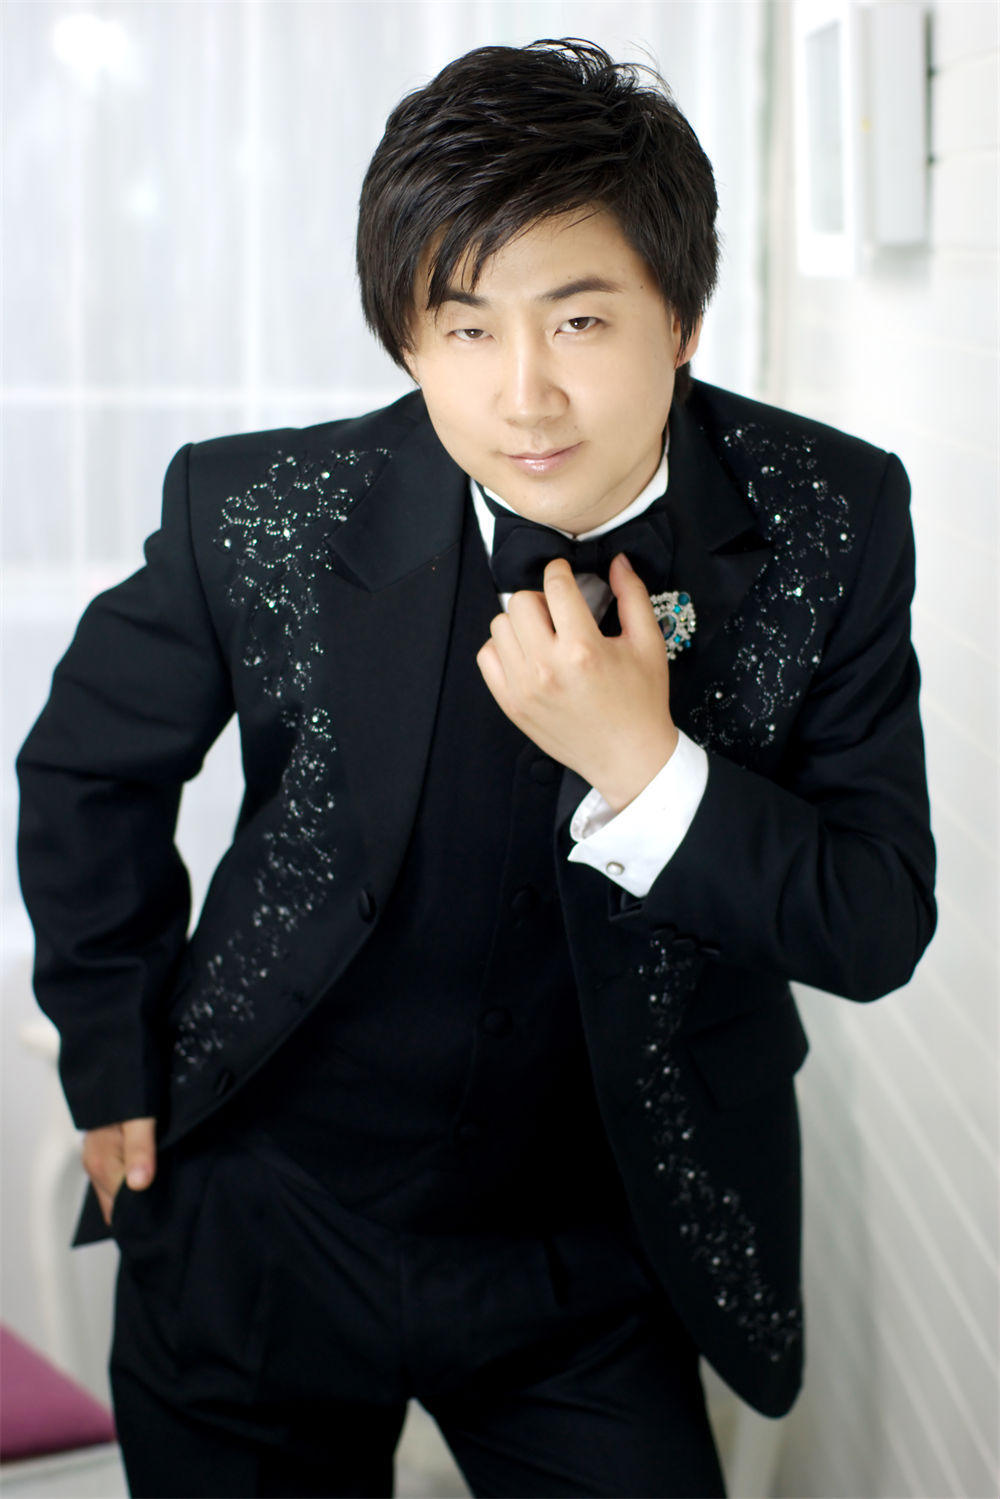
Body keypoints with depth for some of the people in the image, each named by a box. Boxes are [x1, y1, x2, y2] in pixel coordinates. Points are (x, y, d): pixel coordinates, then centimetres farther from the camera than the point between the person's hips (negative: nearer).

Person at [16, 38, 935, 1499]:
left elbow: (880, 926, -12)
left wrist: (646, 773, -27)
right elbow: (88, 764, 3)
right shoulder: (264, 514, -16)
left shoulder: (832, 524, -15)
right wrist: (117, 1066, 4)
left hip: (596, 1254, 0)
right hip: (264, 1230, 0)